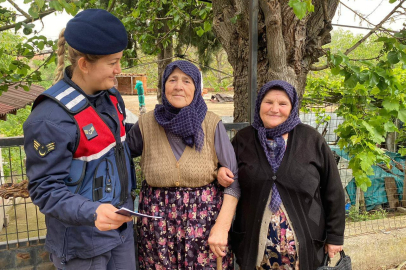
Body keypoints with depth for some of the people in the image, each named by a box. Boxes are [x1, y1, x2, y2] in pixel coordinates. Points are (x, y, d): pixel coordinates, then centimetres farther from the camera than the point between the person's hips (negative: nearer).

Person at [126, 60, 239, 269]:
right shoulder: (146, 124, -4)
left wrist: (221, 226, -13)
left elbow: (234, 179, -7)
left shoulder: (212, 124, -8)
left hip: (205, 219, -1)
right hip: (158, 224, 2)